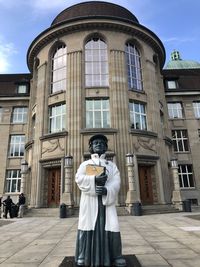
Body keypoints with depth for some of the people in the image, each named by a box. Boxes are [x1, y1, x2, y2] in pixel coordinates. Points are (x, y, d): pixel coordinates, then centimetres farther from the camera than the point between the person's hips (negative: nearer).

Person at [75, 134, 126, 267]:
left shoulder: (112, 165, 17)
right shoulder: (85, 164, 15)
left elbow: (116, 182, 1)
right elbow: (79, 179, -3)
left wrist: (107, 189, -19)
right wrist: (94, 179, -18)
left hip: (107, 199, 1)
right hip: (89, 200, 0)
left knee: (111, 226, -4)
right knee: (88, 226, -4)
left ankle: (116, 256, 9)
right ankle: (83, 256, 10)